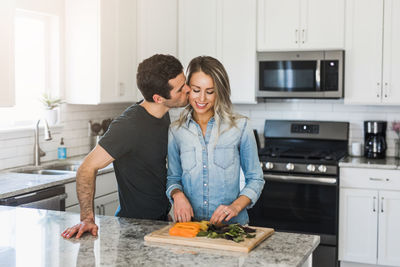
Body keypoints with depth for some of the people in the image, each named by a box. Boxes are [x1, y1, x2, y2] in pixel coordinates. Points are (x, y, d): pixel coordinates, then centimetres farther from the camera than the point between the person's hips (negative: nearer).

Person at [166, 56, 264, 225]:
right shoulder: (176, 130, 7)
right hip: (189, 223, 2)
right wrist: (177, 195, -6)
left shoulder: (240, 126, 2)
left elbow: (255, 179, 7)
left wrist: (236, 207, -9)